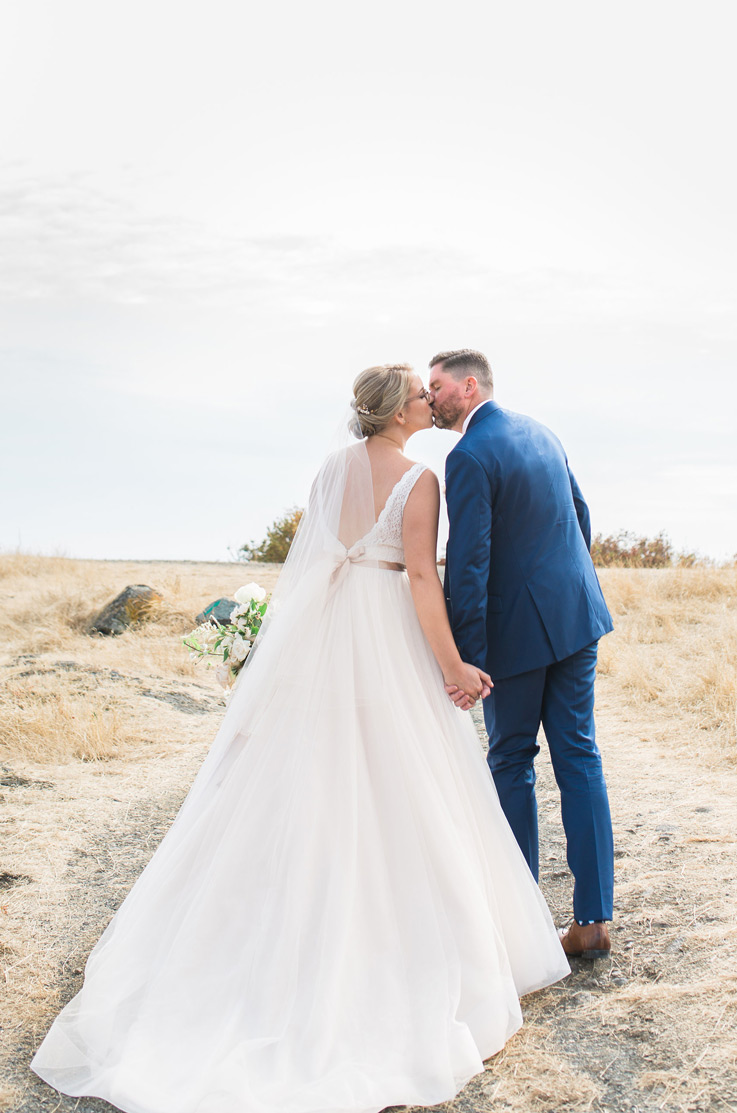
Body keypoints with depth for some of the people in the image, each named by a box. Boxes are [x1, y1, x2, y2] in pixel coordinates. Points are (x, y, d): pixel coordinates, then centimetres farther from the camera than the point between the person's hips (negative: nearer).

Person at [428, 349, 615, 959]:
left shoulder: (470, 457, -15)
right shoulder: (540, 432, 10)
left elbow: (468, 563, -21)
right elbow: (581, 519, 18)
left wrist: (468, 657, -21)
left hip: (518, 628, -7)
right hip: (576, 611, 7)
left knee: (512, 763, 8)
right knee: (579, 757, 8)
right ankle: (593, 920, 10)